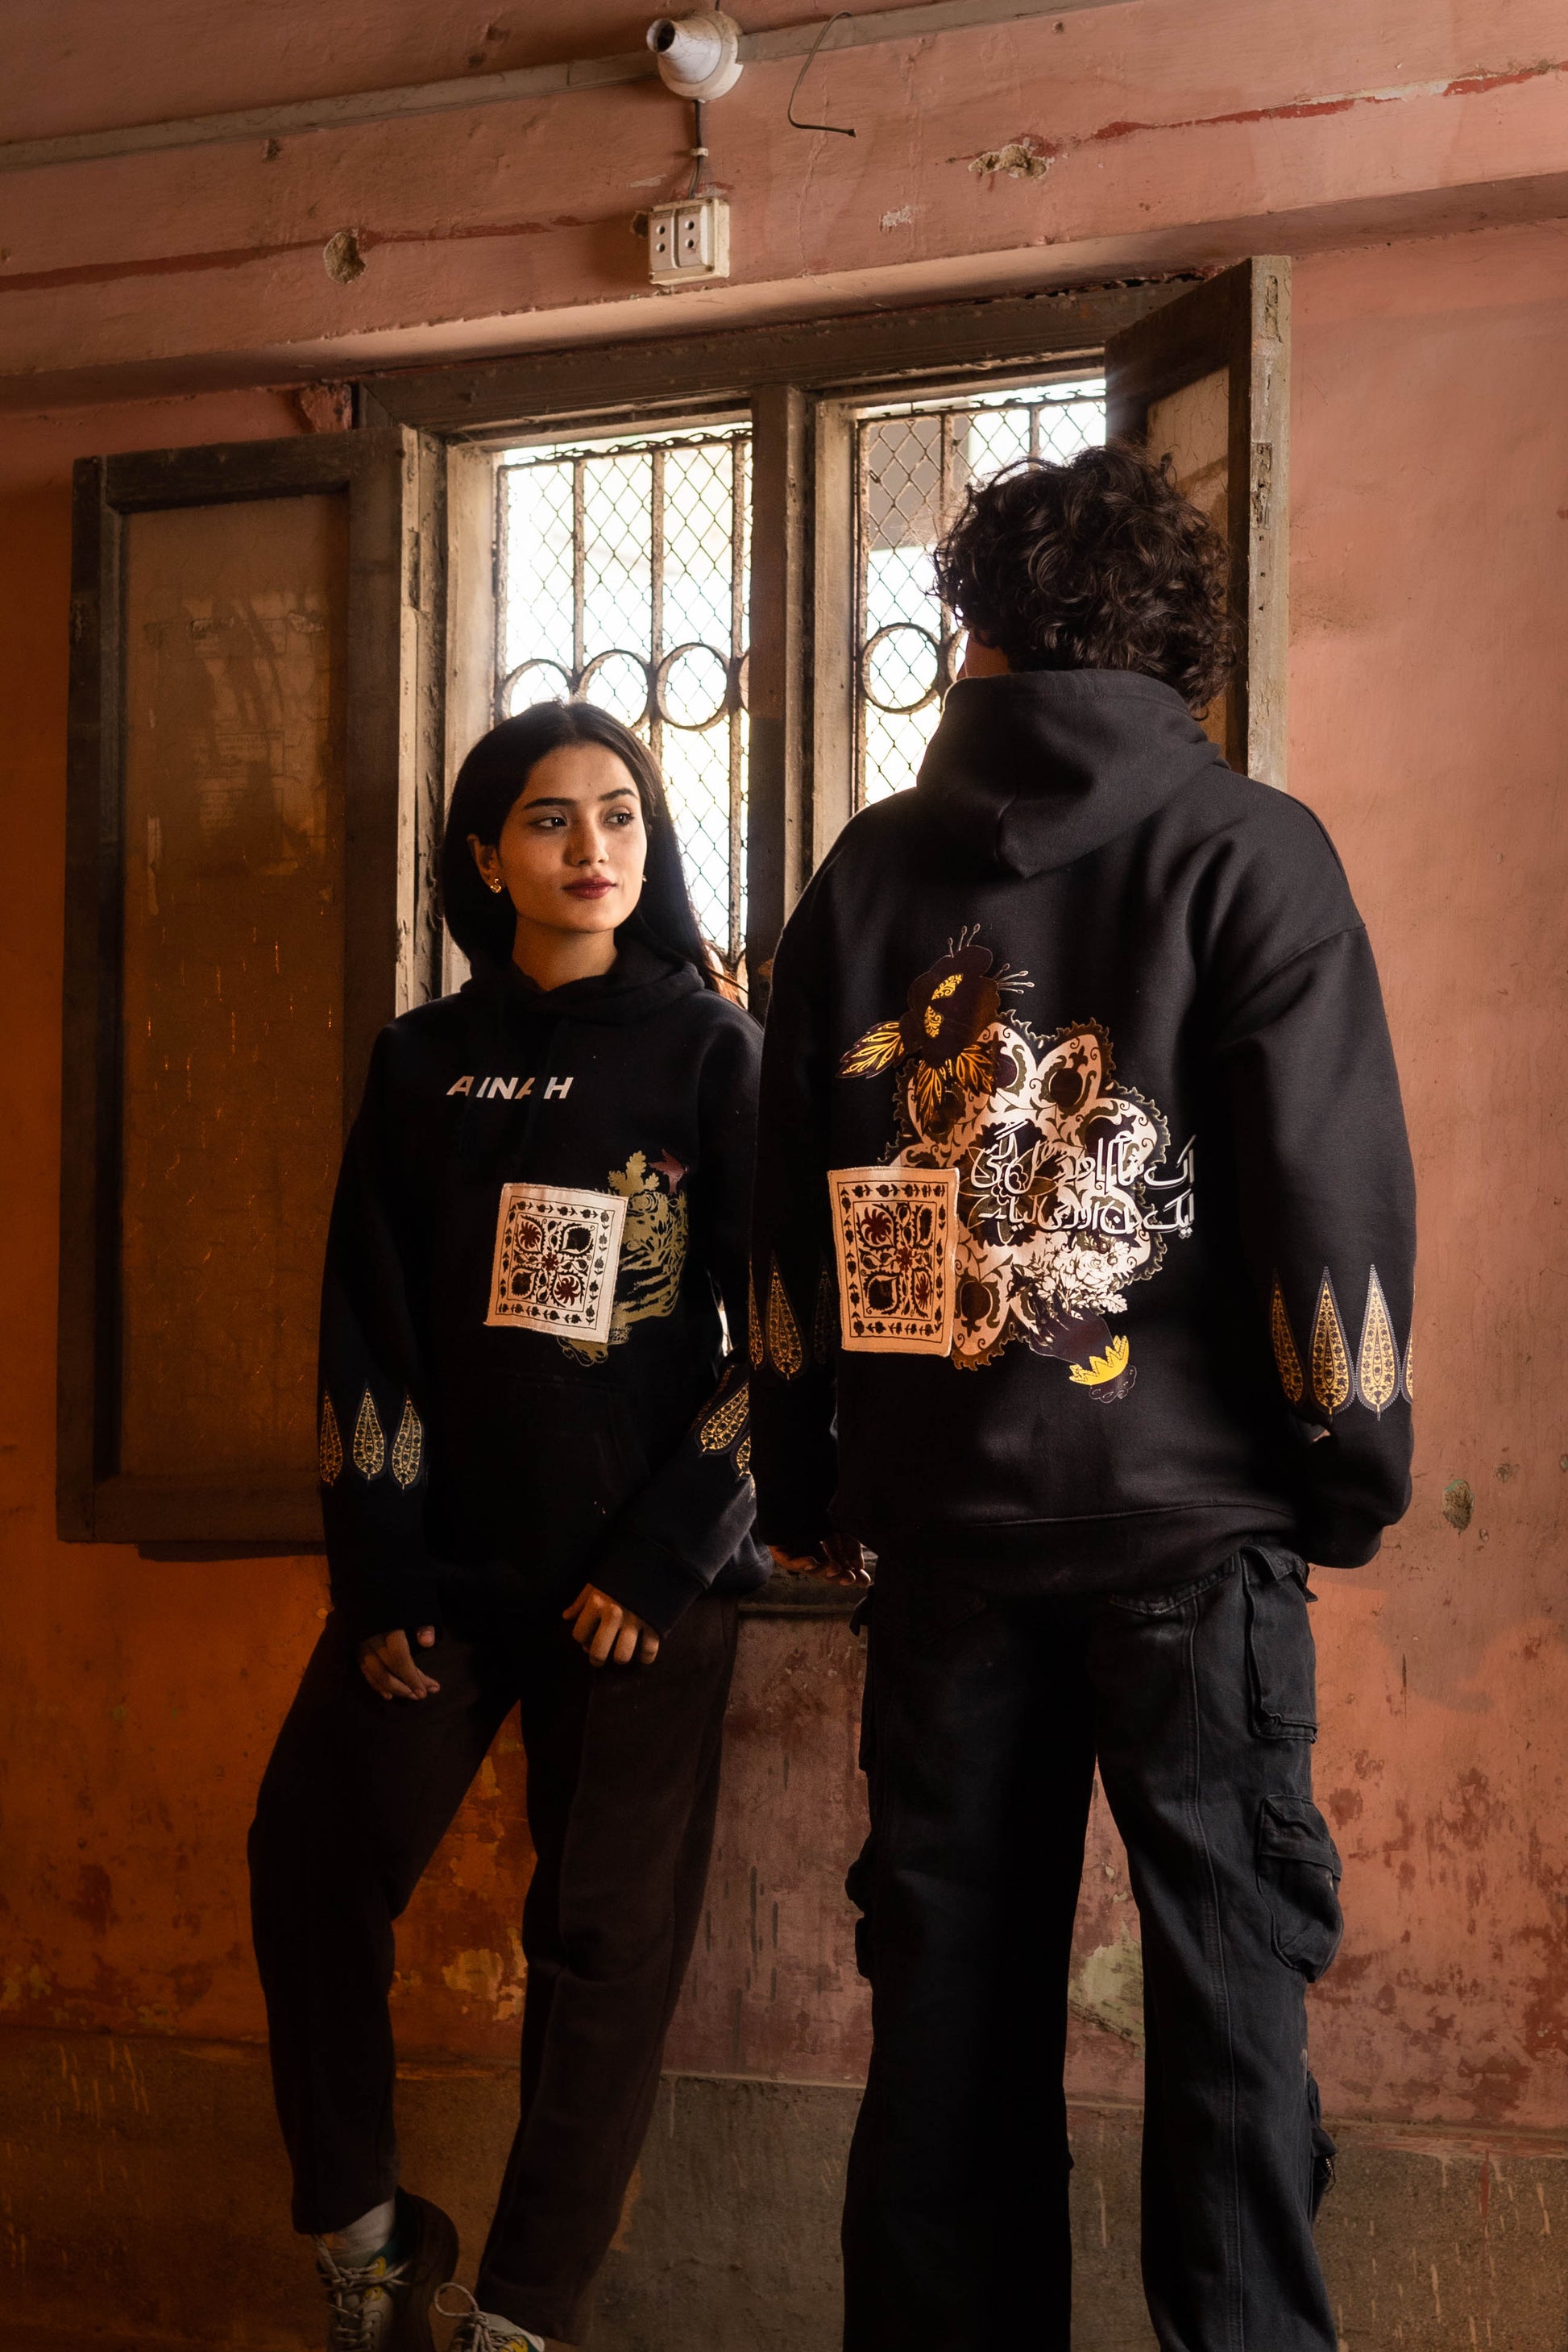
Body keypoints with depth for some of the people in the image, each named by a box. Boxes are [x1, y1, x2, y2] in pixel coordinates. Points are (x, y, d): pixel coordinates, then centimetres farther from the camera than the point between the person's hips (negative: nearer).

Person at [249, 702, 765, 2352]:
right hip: (442, 1554, 3)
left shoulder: (712, 1050, -1)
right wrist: (376, 1570, 0)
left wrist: (660, 1561, -9)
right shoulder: (424, 1061, 8)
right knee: (308, 1872, 1)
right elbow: (365, 1327, 7)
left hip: (639, 1578, -3)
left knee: (607, 1940, 0)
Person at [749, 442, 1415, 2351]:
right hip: (1190, 1508, -3)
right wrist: (1354, 1467, 2)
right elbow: (1331, 1188, -9)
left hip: (942, 1504, 3)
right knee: (1227, 1962, 6)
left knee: (954, 1970, 12)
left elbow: (787, 1200, 8)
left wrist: (802, 1487, 15)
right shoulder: (1248, 852, -4)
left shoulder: (869, 870, 6)